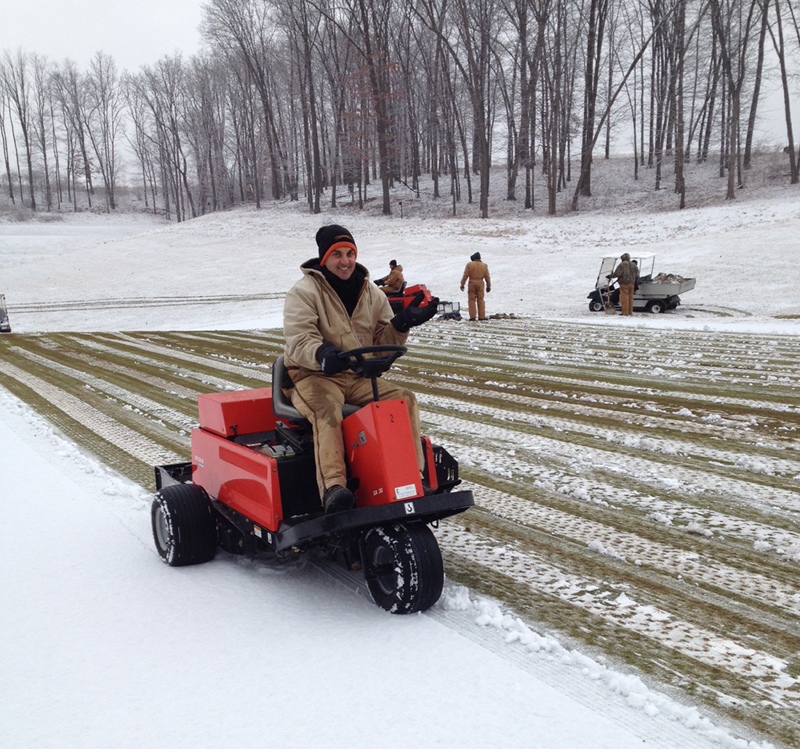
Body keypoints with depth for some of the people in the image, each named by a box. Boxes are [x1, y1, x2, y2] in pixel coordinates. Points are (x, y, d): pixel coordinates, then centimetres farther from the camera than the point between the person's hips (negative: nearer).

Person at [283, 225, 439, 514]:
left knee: (404, 398, -18)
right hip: (313, 375, -5)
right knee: (327, 409, -37)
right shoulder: (304, 292, -4)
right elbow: (298, 341, -16)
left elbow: (382, 345, 9)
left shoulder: (371, 294, 12)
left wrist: (402, 324, -12)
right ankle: (333, 487, -49)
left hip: (360, 376, 5)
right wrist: (322, 355, -39)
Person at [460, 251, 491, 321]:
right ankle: (481, 316, 3)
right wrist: (488, 286, 15)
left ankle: (472, 316, -4)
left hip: (472, 283, -2)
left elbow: (465, 275, -5)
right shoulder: (484, 265, 6)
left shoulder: (469, 264, -2)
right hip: (480, 284, 2)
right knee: (480, 300, 6)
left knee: (471, 300, 2)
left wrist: (462, 284, -1)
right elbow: (487, 277, 8)